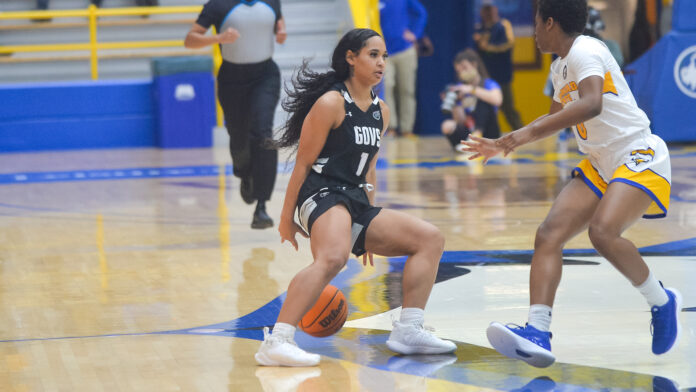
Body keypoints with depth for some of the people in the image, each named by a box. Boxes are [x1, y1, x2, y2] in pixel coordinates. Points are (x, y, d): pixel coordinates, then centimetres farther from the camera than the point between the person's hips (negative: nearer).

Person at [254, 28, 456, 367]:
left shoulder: (381, 112, 16)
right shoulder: (331, 103, -9)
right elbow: (303, 163, -8)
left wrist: (371, 224, 25)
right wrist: (286, 219, -7)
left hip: (356, 202, 9)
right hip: (322, 196, -9)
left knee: (430, 239, 8)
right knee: (333, 258, -38)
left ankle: (408, 331, 6)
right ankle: (275, 343, -45)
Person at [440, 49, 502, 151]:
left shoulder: (489, 84, -1)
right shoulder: (460, 88, 10)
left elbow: (497, 100, -27)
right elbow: (461, 121, 4)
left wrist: (472, 90, -25)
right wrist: (453, 103, -12)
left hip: (487, 134, -3)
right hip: (467, 133, 3)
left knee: (482, 97, -21)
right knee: (447, 126, -26)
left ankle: (478, 133, -33)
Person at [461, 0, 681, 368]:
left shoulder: (585, 52, -15)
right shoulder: (560, 66, 15)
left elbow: (591, 104, -35)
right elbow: (555, 117, 34)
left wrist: (528, 134, -37)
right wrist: (503, 144, 31)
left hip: (639, 156, -9)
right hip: (600, 164, 9)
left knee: (602, 231, -31)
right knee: (549, 233, -10)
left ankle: (662, 302, -6)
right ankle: (538, 333, -20)